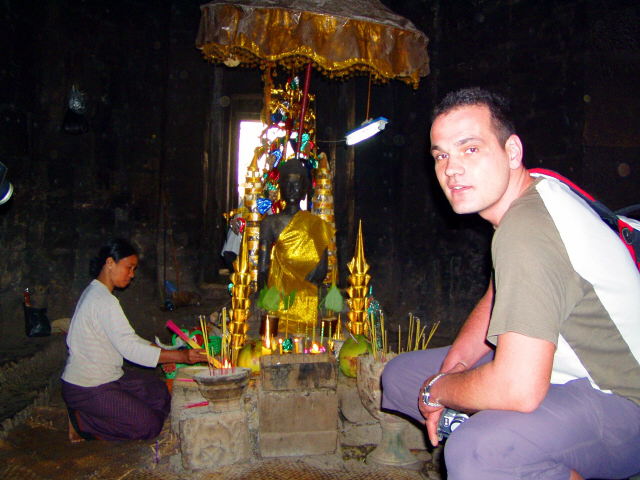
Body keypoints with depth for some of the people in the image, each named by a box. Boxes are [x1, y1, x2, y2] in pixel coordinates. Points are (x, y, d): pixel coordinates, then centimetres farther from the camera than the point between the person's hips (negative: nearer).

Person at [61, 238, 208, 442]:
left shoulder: (95, 292, 10)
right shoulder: (103, 301, -23)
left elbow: (127, 338, 12)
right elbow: (128, 347, -28)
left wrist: (165, 353, 4)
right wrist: (180, 356, -29)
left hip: (105, 376, 10)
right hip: (87, 389, -10)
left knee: (160, 392, 9)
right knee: (150, 425, -11)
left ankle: (88, 416, 10)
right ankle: (82, 421, 1)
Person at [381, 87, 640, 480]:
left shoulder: (527, 231, -29)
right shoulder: (534, 192, 4)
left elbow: (519, 390, -33)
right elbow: (498, 296, 17)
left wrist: (439, 389, -13)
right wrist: (455, 362, 1)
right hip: (565, 371, 10)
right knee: (401, 374, 10)